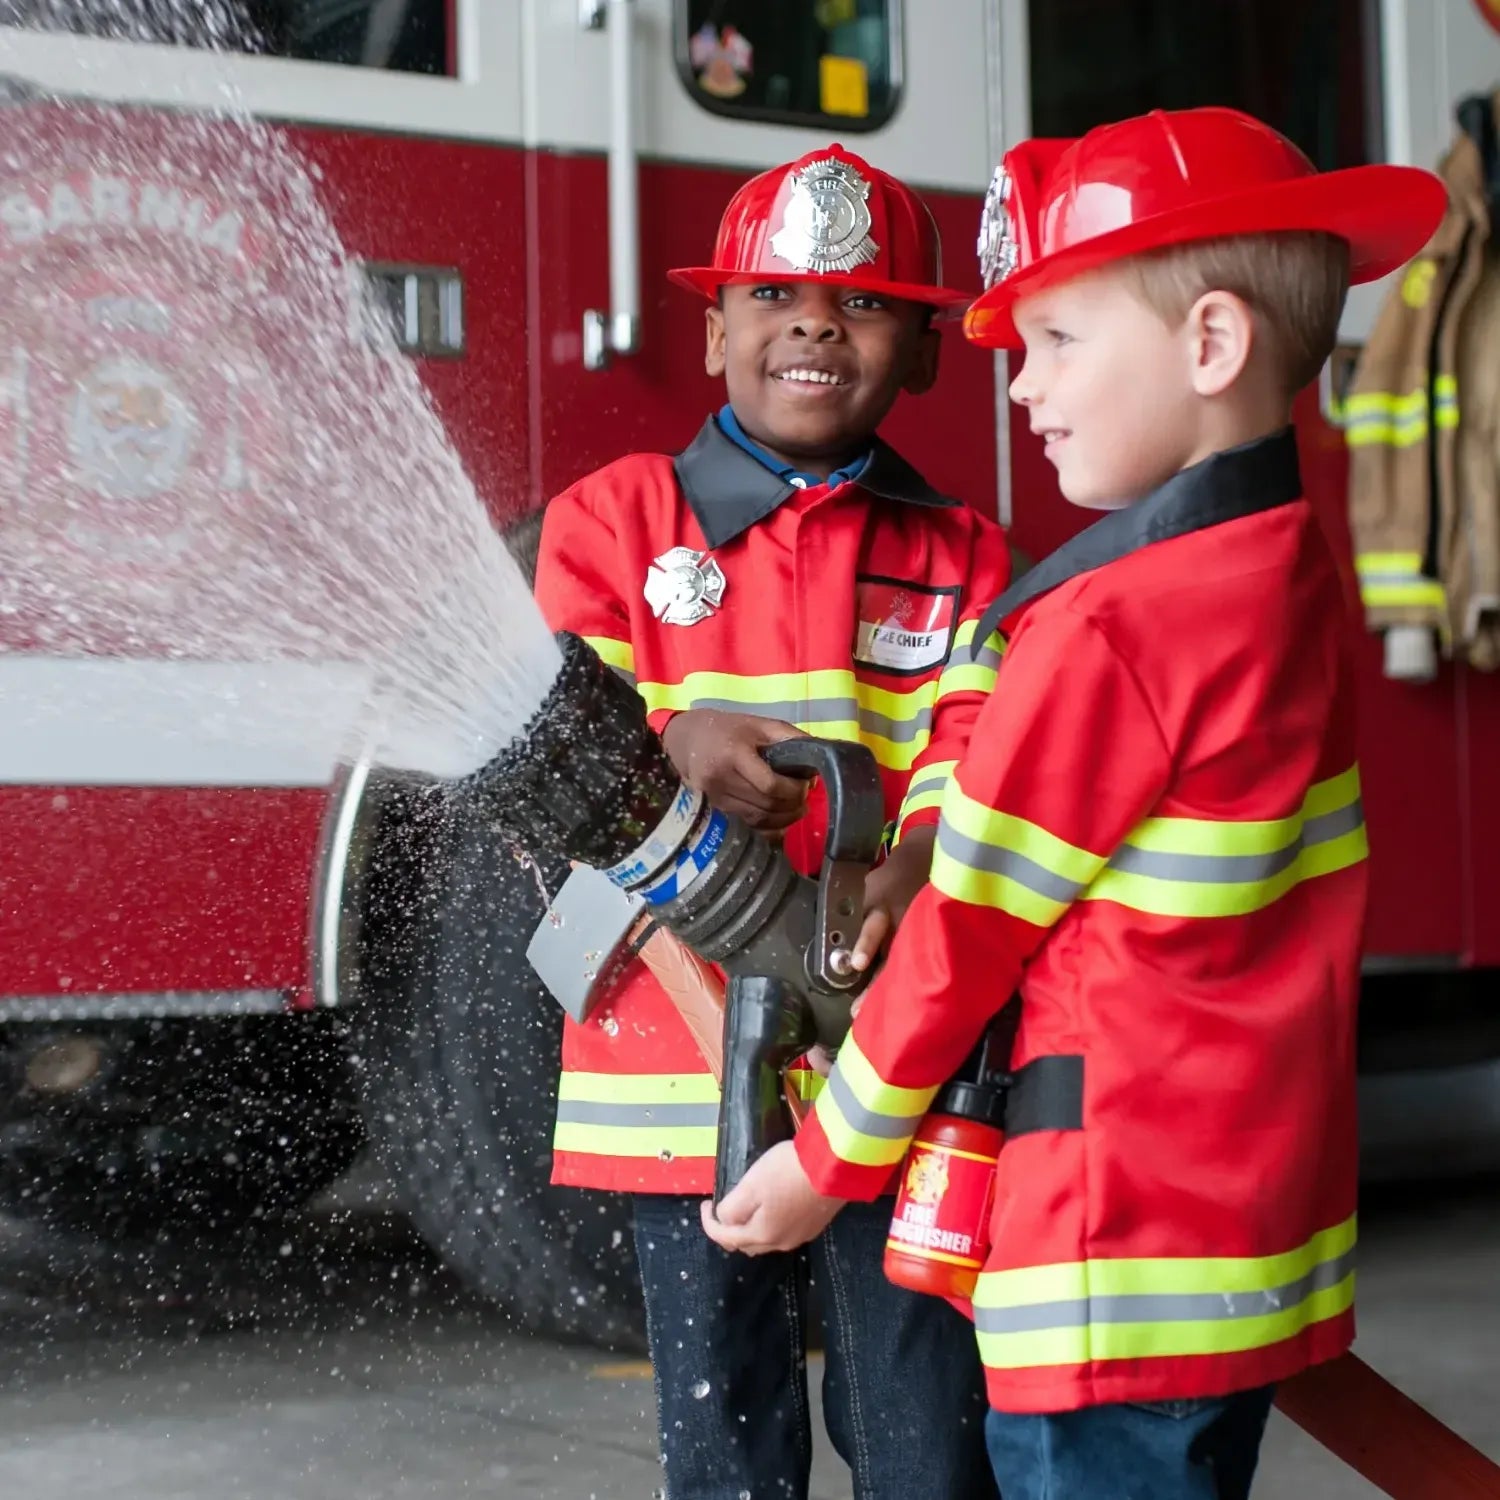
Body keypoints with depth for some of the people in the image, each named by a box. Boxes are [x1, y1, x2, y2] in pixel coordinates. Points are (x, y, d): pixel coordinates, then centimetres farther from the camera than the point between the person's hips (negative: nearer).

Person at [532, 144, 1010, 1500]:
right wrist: (673, 744, -24)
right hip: (686, 1071, 0)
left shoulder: (962, 560, 7)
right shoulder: (611, 521, 5)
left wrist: (915, 872, -29)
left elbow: (971, 755, -6)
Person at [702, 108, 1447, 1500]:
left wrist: (826, 1164, 2)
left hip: (1116, 1274, -9)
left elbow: (965, 944, -11)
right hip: (1265, 1226, 9)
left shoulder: (1108, 628, -19)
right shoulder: (1299, 580, 6)